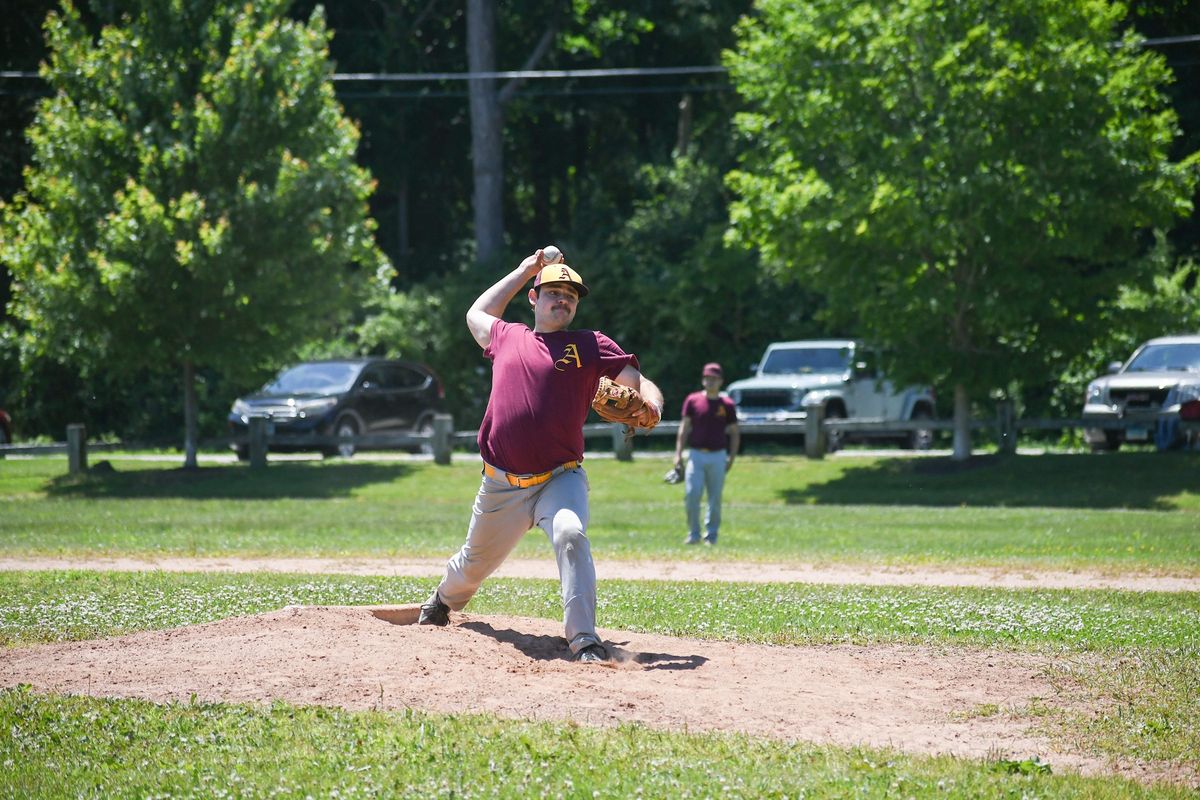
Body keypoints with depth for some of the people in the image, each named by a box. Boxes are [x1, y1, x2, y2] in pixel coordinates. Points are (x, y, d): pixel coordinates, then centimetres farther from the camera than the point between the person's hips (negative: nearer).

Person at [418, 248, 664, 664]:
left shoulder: (592, 345, 4)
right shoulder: (507, 337, 13)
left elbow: (641, 382, 0)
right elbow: (477, 313, 35)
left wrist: (650, 404, -24)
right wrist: (523, 271, 32)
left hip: (561, 478, -3)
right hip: (501, 485, 3)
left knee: (570, 535, -32)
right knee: (474, 564, 17)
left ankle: (584, 640, -34)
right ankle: (445, 599, 52)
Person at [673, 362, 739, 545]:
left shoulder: (727, 404, 5)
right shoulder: (692, 400, 4)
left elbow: (734, 433, 9)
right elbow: (684, 428, 3)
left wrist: (732, 458, 1)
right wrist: (678, 454, -5)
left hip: (718, 456, 0)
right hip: (696, 455, 0)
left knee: (715, 497, 2)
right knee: (691, 494, -10)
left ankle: (711, 535, 13)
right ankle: (693, 533, 2)